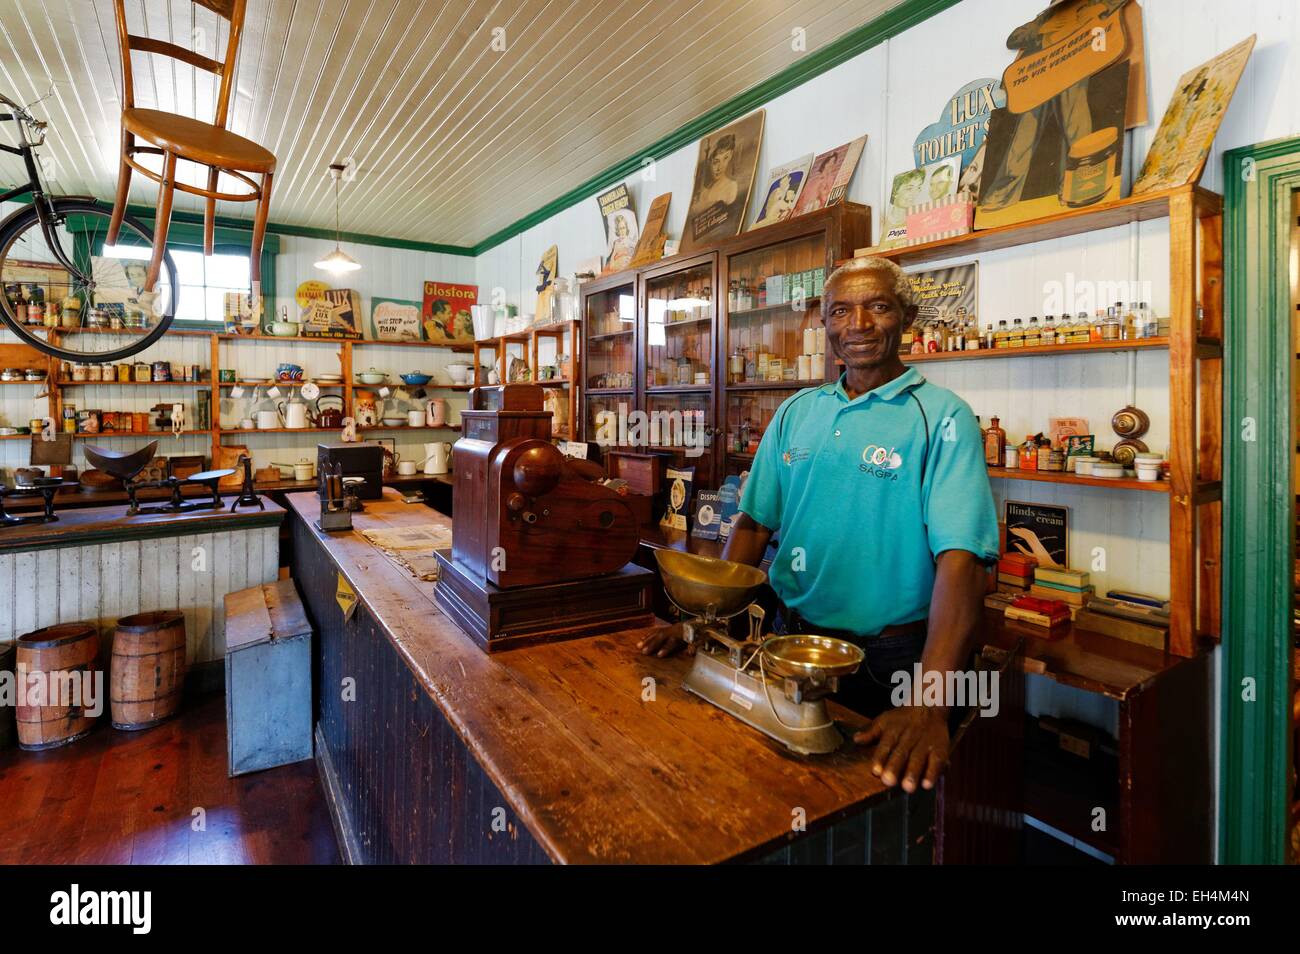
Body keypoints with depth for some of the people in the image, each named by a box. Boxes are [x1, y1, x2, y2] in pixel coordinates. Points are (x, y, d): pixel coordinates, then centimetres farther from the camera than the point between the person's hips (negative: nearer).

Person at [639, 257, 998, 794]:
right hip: (792, 641, 4)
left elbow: (960, 558, -22)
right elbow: (755, 524, 4)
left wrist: (929, 704, -32)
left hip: (888, 660, -4)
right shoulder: (796, 413, 4)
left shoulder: (941, 418, -12)